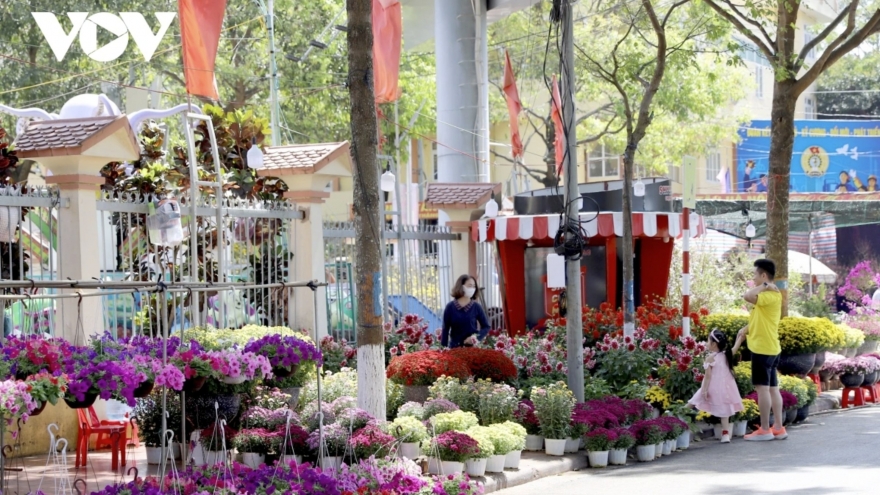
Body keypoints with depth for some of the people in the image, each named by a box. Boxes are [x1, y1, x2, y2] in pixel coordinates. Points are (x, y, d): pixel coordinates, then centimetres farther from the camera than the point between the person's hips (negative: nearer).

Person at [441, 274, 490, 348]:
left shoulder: (476, 307, 1)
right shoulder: (450, 307, 0)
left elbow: (486, 327, 6)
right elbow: (445, 330, 3)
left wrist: (476, 336, -12)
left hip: (472, 346, 0)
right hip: (455, 347, 0)